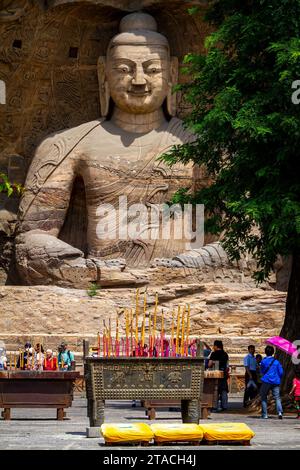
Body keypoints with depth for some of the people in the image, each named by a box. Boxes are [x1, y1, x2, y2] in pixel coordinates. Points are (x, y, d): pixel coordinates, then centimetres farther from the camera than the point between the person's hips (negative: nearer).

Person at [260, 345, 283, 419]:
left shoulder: (263, 361, -1)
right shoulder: (276, 362, 4)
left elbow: (262, 371, 9)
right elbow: (281, 372, 3)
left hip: (266, 382, -2)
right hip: (275, 382, 2)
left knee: (264, 397, 10)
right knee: (277, 397, 0)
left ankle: (264, 414, 6)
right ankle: (280, 412, -22)